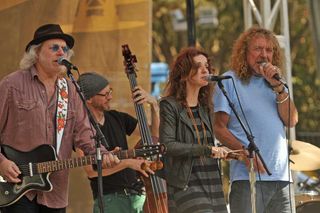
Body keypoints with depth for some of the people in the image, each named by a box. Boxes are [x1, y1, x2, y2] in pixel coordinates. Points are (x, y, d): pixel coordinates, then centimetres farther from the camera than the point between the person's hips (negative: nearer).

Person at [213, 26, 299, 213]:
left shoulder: (275, 82, 18)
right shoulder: (230, 81, 3)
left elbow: (291, 121, 5)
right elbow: (220, 127, -2)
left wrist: (277, 85, -5)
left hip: (281, 177, 5)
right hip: (248, 177, -5)